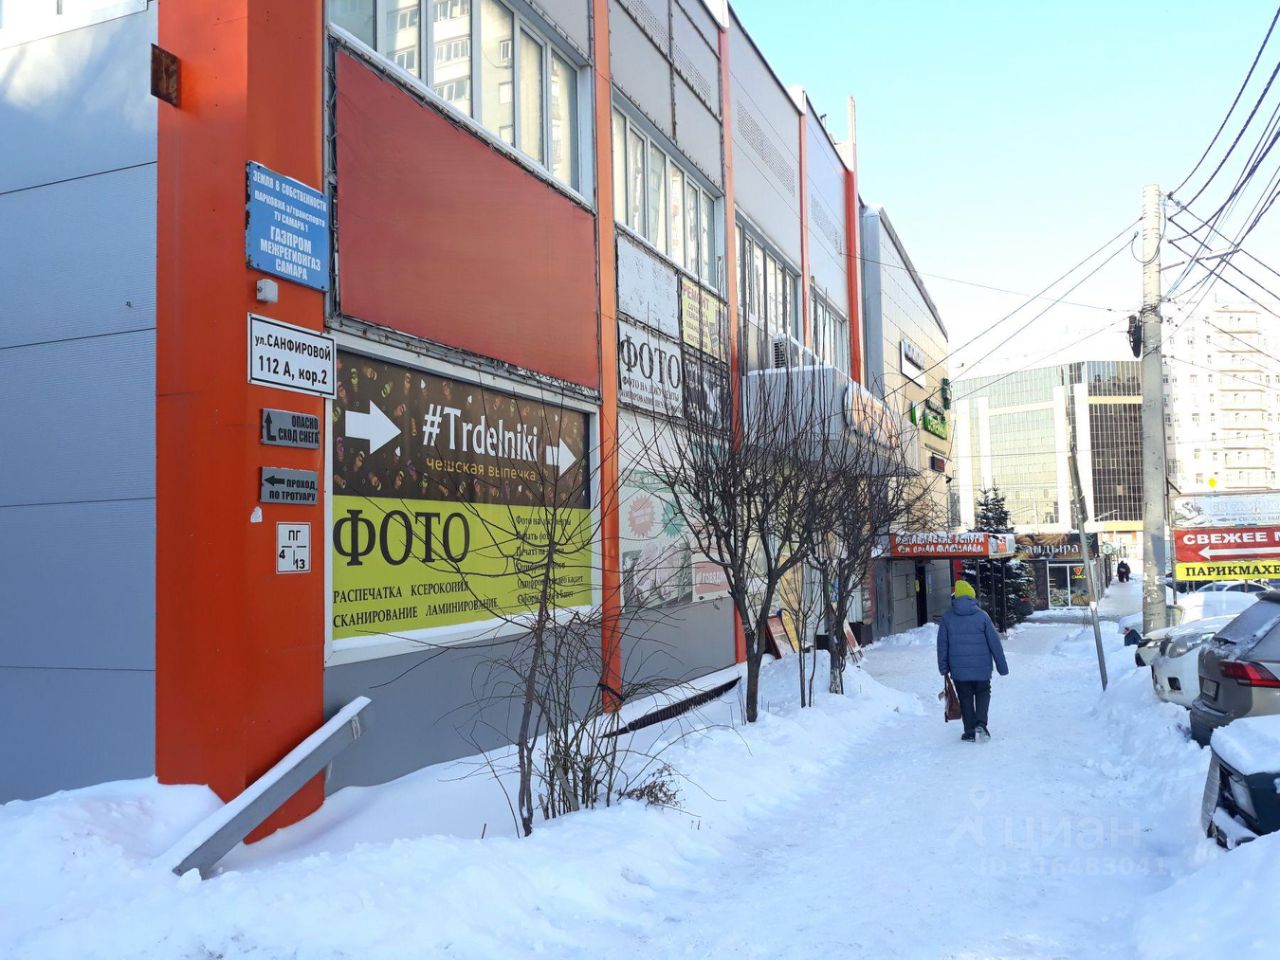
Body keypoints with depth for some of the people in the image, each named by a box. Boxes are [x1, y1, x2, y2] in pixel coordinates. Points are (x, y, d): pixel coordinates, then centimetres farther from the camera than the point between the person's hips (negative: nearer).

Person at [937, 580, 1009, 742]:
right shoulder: (982, 615, -5)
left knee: (965, 699, 12)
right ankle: (981, 723, -1)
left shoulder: (947, 617, -2)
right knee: (983, 694, 18)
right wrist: (1002, 666, 5)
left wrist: (943, 668, 9)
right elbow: (995, 643, -2)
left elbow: (942, 644, 1)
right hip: (982, 668, 0)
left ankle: (970, 732, 13)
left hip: (959, 669, 1)